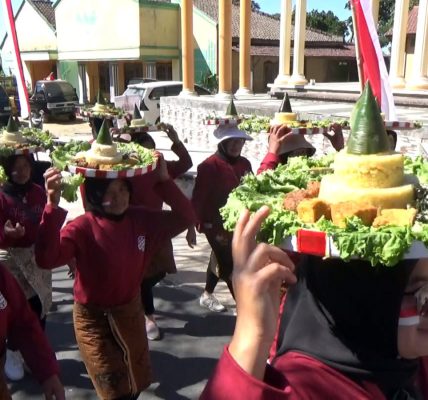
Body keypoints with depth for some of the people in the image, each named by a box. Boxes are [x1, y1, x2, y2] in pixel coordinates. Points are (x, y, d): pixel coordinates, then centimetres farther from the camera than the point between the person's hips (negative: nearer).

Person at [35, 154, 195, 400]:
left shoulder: (141, 220, -8)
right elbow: (46, 259, -37)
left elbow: (185, 218, -8)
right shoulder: (83, 228, -23)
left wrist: (164, 180, -20)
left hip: (130, 310, 5)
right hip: (93, 317, -5)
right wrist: (53, 206, -49)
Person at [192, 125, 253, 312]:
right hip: (215, 223, -7)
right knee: (229, 264, -4)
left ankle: (207, 295, 42)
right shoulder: (209, 165, -17)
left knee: (221, 260, 22)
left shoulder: (244, 164, 1)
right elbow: (198, 197, -17)